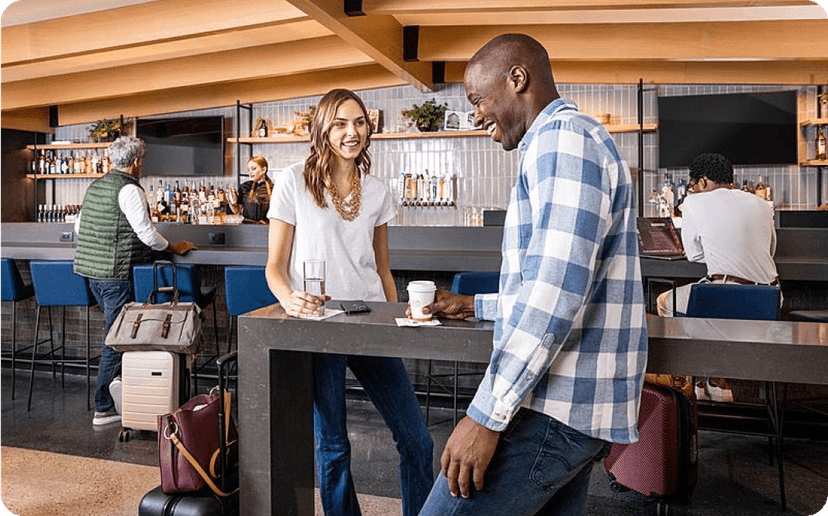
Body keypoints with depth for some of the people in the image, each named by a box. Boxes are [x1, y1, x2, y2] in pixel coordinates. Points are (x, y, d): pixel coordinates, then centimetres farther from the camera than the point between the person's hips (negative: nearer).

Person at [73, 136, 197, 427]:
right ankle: (104, 409, 5)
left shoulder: (95, 186, 14)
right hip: (116, 273, -9)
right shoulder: (130, 190, -13)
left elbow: (78, 227, 21)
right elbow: (146, 233, -17)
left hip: (89, 268, 9)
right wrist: (174, 248, -3)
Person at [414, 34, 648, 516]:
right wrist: (475, 306, 31)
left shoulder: (563, 136, -11)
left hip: (556, 409, -10)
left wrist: (487, 415, -21)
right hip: (580, 409, 10)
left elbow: (558, 288, -23)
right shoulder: (578, 141, 23)